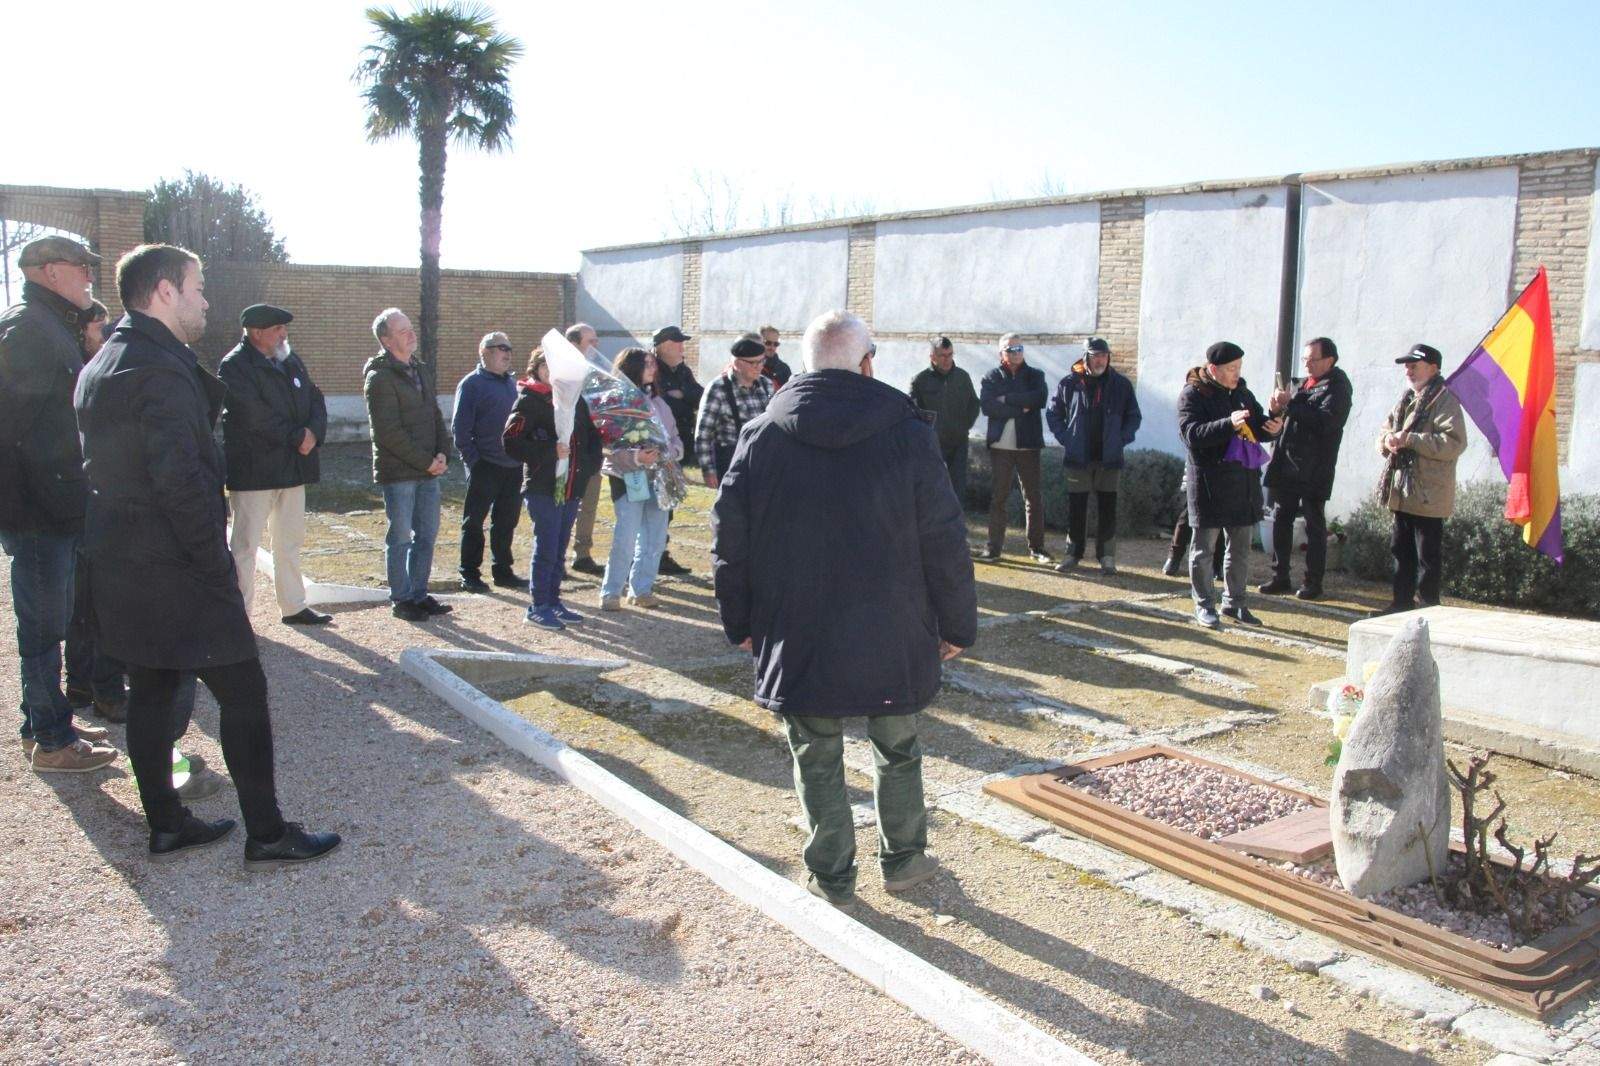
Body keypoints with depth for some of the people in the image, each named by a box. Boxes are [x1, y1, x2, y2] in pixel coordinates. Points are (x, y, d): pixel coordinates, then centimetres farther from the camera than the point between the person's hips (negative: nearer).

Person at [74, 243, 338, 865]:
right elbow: (180, 482, -24)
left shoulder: (100, 367, 13)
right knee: (242, 694, -1)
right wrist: (218, 567, -17)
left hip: (119, 568, 10)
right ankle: (267, 835, 5)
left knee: (151, 692, 16)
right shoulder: (161, 370, -18)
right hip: (174, 572, -10)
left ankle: (165, 825, 26)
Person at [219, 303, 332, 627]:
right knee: (244, 544, -2)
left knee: (290, 541, 15)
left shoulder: (291, 362, 13)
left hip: (293, 466, 8)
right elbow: (254, 415, -20)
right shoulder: (234, 366, -11)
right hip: (253, 470, -7)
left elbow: (316, 399, 9)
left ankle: (293, 606, 26)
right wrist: (296, 436, -16)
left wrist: (313, 433, -11)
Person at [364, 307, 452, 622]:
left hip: (428, 469, 7)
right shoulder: (379, 377, -11)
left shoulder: (421, 369, 14)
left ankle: (419, 594, 22)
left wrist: (442, 454, 1)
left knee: (427, 534, 11)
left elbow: (436, 416, 16)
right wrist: (426, 461, -14)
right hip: (398, 471, -7)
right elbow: (388, 432, -16)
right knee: (401, 537, 1)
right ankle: (401, 599, 12)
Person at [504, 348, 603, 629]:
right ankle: (537, 607, 5)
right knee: (546, 548, -4)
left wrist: (589, 466, 5)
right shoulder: (529, 401, -5)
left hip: (572, 488, 6)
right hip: (543, 488, -6)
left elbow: (592, 436, 21)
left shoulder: (575, 400, 13)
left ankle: (553, 601, 22)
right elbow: (511, 442, -13)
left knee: (559, 548, 13)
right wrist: (550, 451, -18)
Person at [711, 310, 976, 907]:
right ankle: (902, 860, 34)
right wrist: (957, 626, 5)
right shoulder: (909, 434, -8)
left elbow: (729, 541, 1)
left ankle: (830, 875, 24)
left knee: (817, 758, 15)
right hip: (891, 641, 0)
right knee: (897, 751, 20)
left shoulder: (761, 437, -3)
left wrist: (740, 623, 12)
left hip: (796, 639, 1)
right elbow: (946, 543, -6)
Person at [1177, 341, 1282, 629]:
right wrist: (1229, 424, -32)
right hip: (1208, 482, -6)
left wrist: (1272, 427, -4)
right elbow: (1192, 434, -21)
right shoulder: (1192, 395, -8)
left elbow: (1258, 426, 19)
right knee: (1204, 548, 3)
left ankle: (1234, 602, 26)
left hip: (1243, 481, 7)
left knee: (1241, 548, 13)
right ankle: (1204, 605, 15)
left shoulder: (1242, 393, 12)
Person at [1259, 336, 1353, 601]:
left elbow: (1326, 421, -22)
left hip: (1314, 469, -7)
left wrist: (1290, 404, -19)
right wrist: (1277, 408, -3)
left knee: (1315, 525, 2)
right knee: (1280, 520, 8)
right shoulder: (1303, 383, 15)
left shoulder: (1337, 386, -7)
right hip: (1287, 465, 7)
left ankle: (1313, 583, 10)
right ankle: (1280, 578, 16)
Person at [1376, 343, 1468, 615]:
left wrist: (1410, 439, -22)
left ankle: (1430, 608, 6)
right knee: (1401, 550, 15)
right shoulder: (1406, 400, 17)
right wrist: (1388, 440, -1)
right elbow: (1385, 431, 23)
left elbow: (1454, 443, -20)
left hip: (1429, 496, -9)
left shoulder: (1445, 400, -10)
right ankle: (1401, 603, 24)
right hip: (1402, 492, 9)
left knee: (1428, 556, -2)